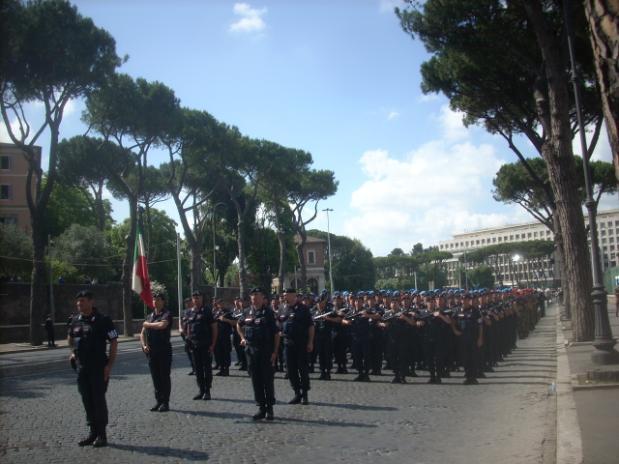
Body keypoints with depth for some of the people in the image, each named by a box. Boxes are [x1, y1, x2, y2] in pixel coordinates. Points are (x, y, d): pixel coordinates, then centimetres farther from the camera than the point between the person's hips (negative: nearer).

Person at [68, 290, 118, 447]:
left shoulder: (103, 320, -10)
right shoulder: (76, 321, 8)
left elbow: (114, 342, -9)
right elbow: (70, 338, 27)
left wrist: (109, 364, -14)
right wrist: (73, 352, 12)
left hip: (99, 367, -6)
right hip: (81, 367, 6)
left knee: (98, 399, -2)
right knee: (86, 400, 10)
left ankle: (102, 434, 8)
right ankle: (93, 432, 22)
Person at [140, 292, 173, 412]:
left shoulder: (167, 314, -5)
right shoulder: (150, 316, 16)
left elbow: (162, 325, -26)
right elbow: (142, 333, 19)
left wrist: (147, 324, -10)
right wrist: (144, 345, 1)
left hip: (164, 350, -6)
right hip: (151, 351, 6)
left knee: (165, 376, -1)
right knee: (155, 377, 8)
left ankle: (165, 402, 5)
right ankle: (158, 401, 17)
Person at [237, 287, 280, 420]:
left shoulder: (268, 312, -6)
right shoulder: (248, 312, 7)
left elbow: (276, 333, -9)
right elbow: (239, 325, 26)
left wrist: (275, 352, -14)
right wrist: (242, 338, 13)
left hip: (266, 351, -4)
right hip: (251, 350, 4)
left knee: (268, 380, 1)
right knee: (256, 380, 7)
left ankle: (270, 408, 12)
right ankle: (261, 408, 17)